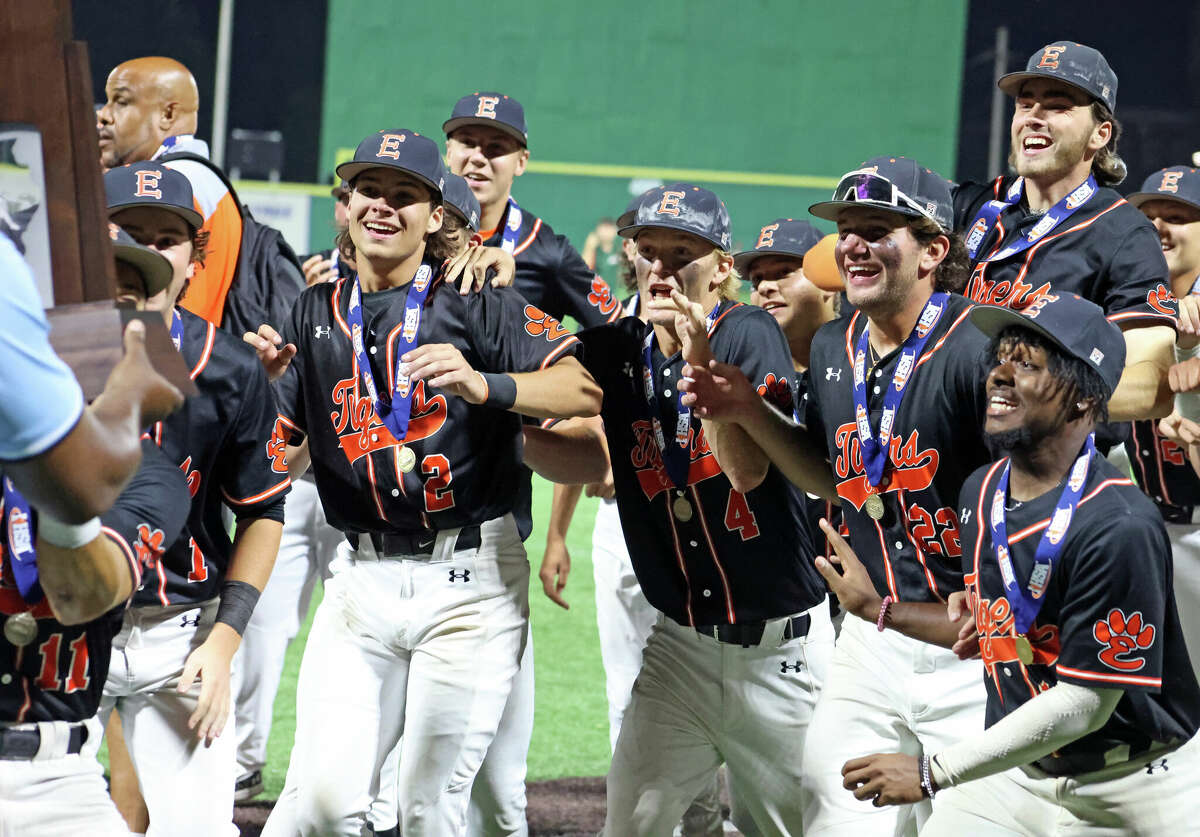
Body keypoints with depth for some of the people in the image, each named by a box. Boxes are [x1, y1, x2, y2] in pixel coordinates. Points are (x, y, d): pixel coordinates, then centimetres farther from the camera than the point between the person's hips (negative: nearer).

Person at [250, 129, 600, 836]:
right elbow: (286, 460, 12)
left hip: (470, 579, -3)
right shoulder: (316, 315, 12)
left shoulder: (475, 303, -2)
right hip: (363, 578, 3)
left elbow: (588, 389, -15)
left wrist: (481, 386, -29)